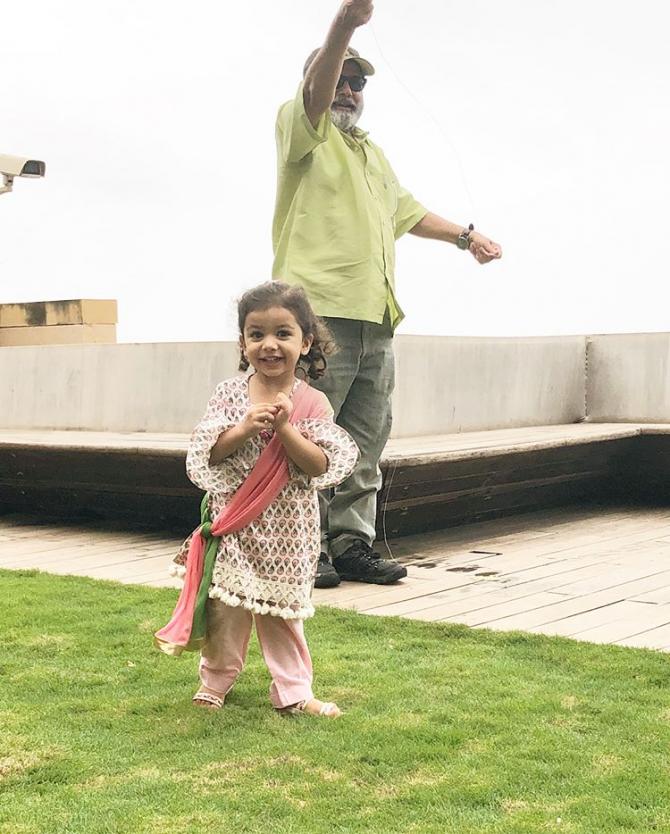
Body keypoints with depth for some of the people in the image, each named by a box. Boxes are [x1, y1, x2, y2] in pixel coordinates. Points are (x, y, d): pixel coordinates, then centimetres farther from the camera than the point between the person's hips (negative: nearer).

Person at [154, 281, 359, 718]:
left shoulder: (312, 403, -6)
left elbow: (321, 465, -12)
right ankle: (216, 680, 27)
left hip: (286, 526, -1)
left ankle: (293, 690, 21)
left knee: (281, 608, 9)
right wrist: (245, 428, -21)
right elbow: (207, 453, -7)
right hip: (231, 521, 1)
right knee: (225, 605, 7)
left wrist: (285, 428, -22)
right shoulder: (229, 394, -2)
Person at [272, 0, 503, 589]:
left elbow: (408, 212, 40)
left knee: (366, 441, 6)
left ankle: (351, 545, 12)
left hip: (375, 318, 8)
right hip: (319, 309, -8)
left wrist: (465, 235, 31)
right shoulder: (303, 130, 6)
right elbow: (317, 89, -16)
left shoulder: (374, 154, 30)